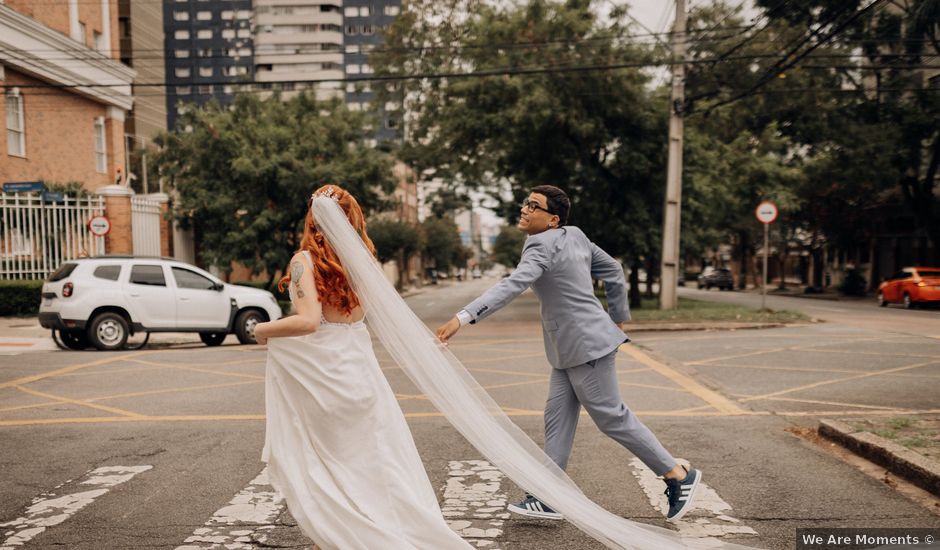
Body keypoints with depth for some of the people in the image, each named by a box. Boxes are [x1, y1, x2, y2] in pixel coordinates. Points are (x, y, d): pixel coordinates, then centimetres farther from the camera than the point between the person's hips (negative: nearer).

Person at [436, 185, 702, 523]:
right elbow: (613, 271, 17)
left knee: (612, 418, 1)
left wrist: (462, 318, -37)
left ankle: (678, 476, 16)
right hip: (569, 350, 10)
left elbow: (511, 287, -32)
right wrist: (618, 316, 25)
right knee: (558, 419, 9)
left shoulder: (542, 245, -18)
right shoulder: (574, 235, 10)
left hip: (586, 346, -10)